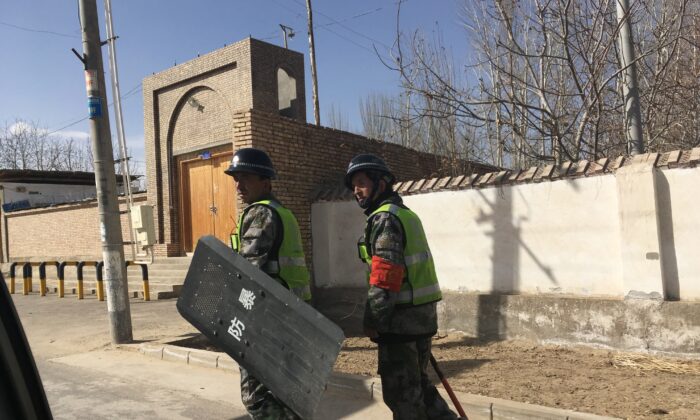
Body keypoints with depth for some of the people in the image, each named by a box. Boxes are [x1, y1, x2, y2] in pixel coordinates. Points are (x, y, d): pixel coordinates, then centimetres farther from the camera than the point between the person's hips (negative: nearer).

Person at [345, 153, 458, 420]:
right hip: (422, 313, 10)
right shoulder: (407, 214, 17)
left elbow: (384, 278, -22)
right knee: (417, 381, 22)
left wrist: (372, 320, -15)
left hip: (402, 318, -10)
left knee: (401, 391, 2)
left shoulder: (385, 218, -14)